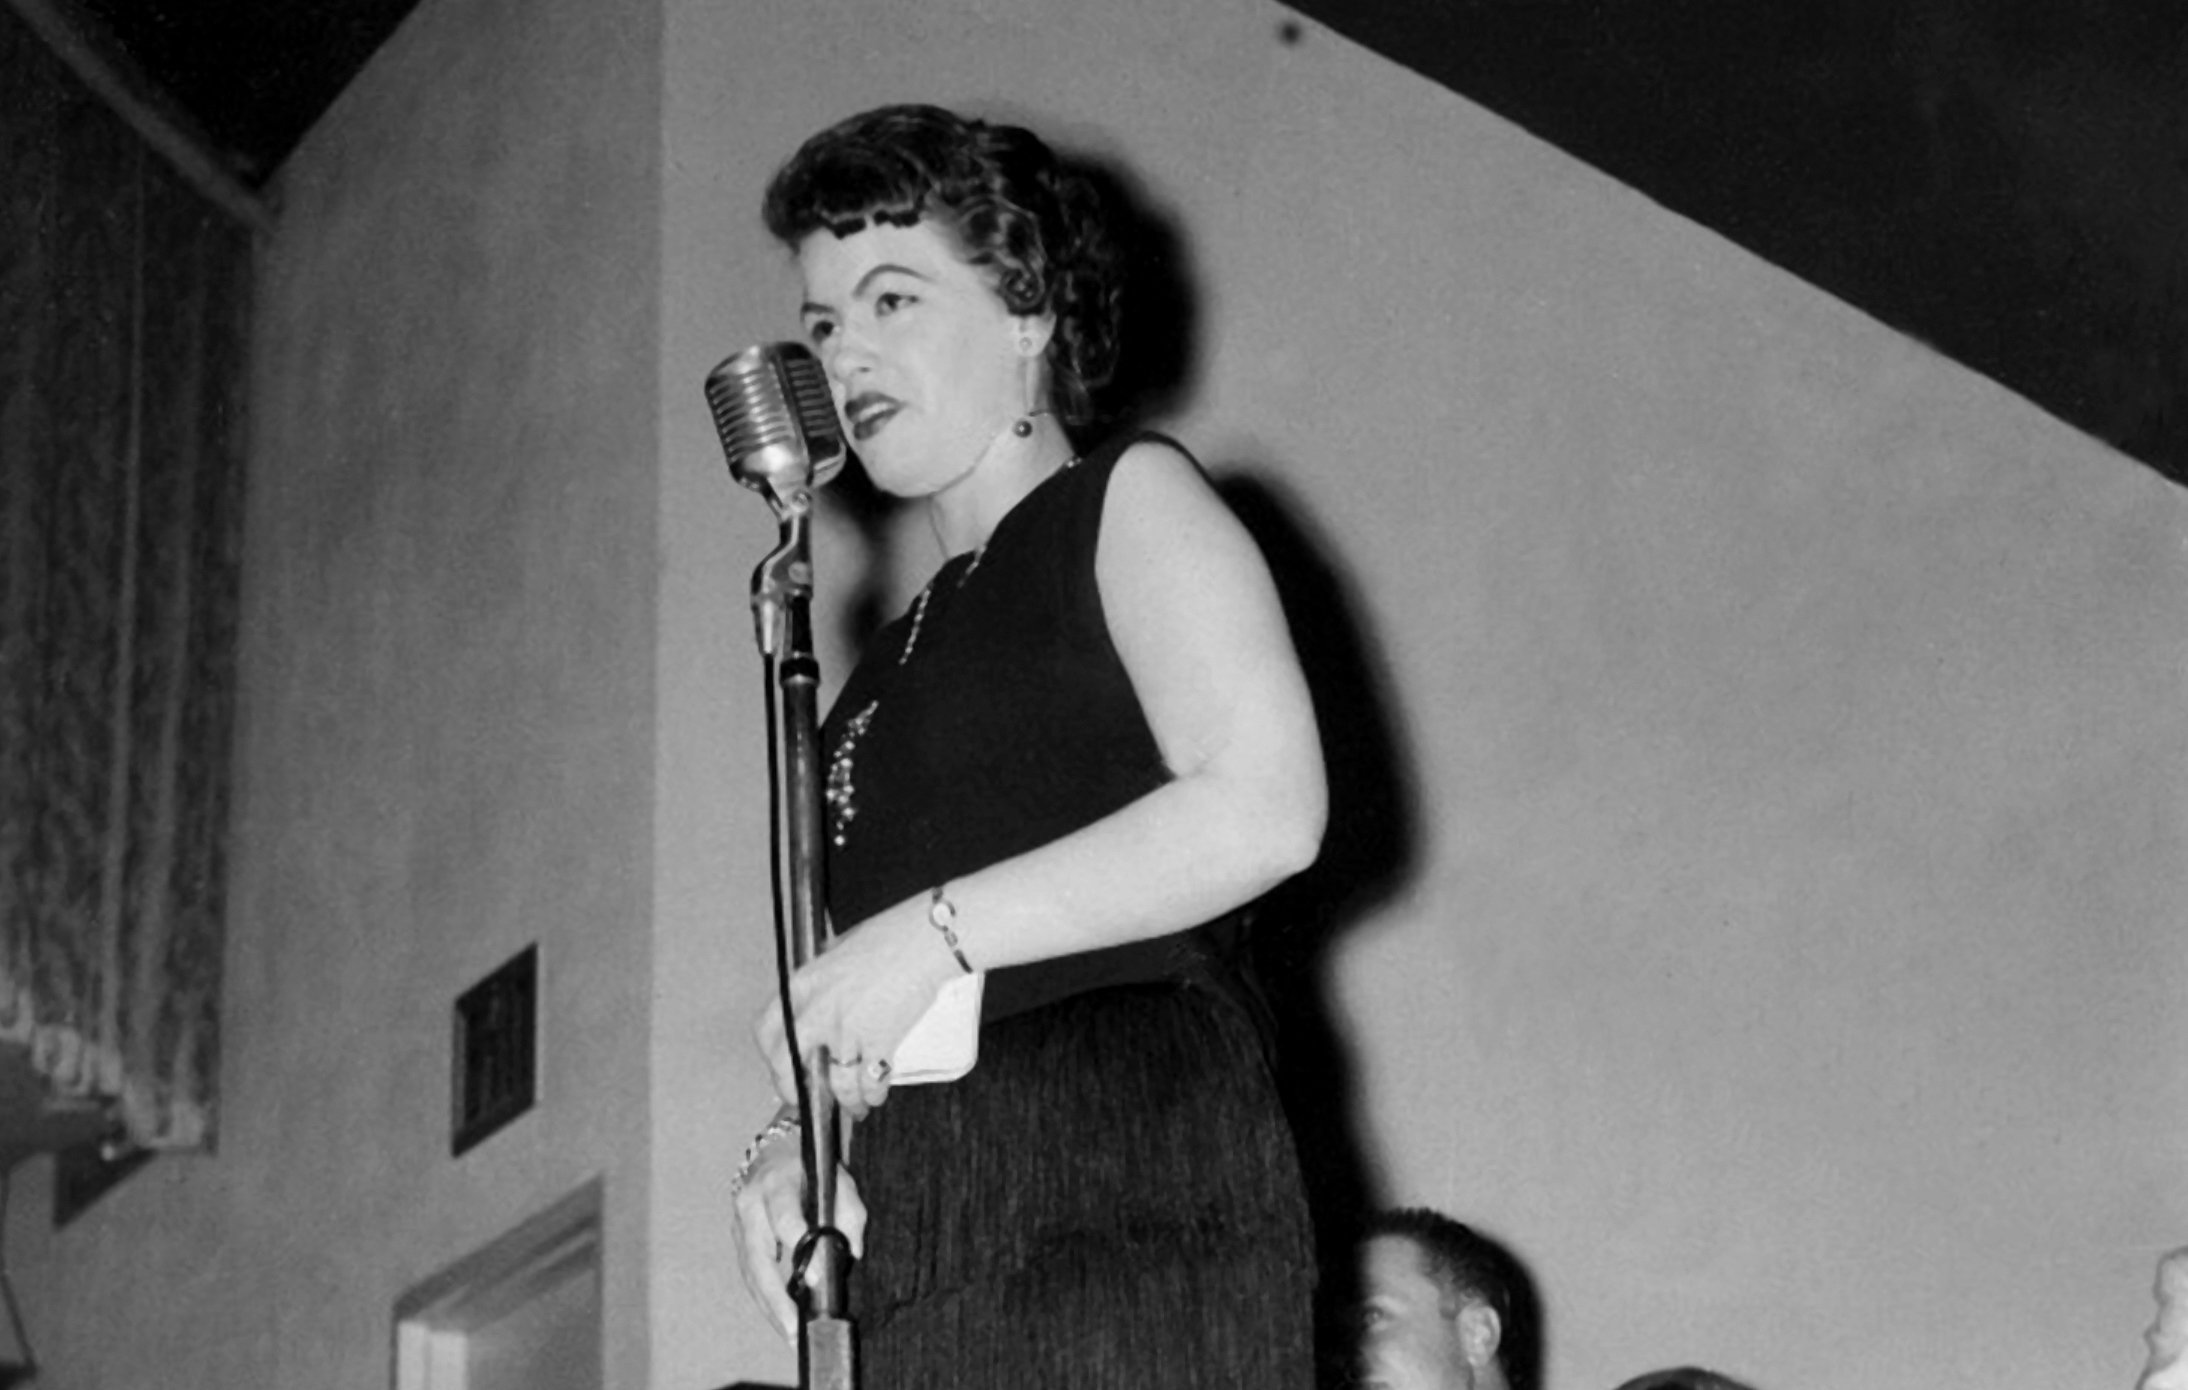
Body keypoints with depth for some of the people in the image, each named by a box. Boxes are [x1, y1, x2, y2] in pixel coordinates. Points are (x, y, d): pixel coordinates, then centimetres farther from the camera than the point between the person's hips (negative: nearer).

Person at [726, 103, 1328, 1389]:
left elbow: (1266, 810, -9)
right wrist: (792, 1140, 6)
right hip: (927, 1259, 7)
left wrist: (938, 931, -11)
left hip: (1131, 1198, -7)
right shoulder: (895, 662, 29)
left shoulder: (1129, 502, 8)